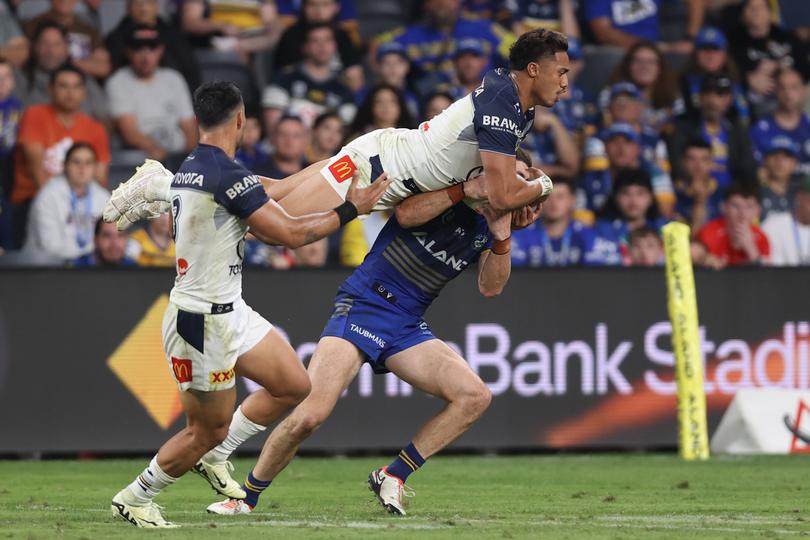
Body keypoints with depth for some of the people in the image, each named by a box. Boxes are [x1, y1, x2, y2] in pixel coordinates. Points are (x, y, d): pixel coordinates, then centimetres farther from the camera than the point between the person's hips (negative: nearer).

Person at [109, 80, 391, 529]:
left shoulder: (190, 169, 8)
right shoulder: (227, 173, -22)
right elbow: (291, 234, -19)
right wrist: (349, 211, -7)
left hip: (230, 311, 9)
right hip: (203, 321, -9)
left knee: (294, 387, 11)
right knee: (206, 431, 3)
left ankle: (213, 457, 23)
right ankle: (133, 500, 20)